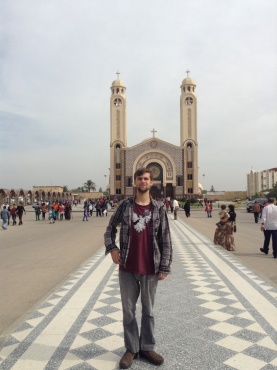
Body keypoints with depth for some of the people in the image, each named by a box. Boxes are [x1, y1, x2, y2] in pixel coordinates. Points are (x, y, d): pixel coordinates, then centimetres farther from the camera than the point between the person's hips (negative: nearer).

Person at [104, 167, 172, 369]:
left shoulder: (159, 208, -3)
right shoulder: (125, 205, -2)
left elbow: (165, 239, -2)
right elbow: (111, 228, 9)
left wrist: (164, 267, -6)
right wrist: (112, 248, -6)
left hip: (150, 269, 0)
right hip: (127, 268, 1)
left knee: (148, 310, 14)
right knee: (128, 310, 12)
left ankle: (147, 347, 30)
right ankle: (131, 349, 28)